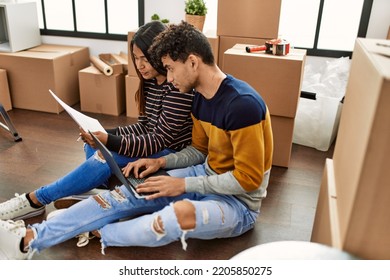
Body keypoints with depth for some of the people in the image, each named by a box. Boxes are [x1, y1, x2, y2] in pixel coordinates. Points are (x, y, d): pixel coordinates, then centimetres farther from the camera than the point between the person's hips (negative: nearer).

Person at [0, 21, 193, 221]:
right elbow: (144, 126, 8)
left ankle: (36, 199, -8)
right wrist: (106, 134, -7)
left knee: (105, 158, -22)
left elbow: (159, 141, -24)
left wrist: (109, 141, -32)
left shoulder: (178, 87, -22)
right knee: (92, 146, 1)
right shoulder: (150, 81, 5)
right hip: (156, 143, 9)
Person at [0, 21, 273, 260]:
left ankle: (98, 234, -10)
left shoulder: (243, 103, -26)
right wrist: (161, 162, -3)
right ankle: (31, 238, -6)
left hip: (239, 202, -7)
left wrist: (184, 184, -20)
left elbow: (248, 179, -23)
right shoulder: (200, 98, 2)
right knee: (130, 193, -7)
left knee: (181, 213, -38)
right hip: (207, 175, 8)